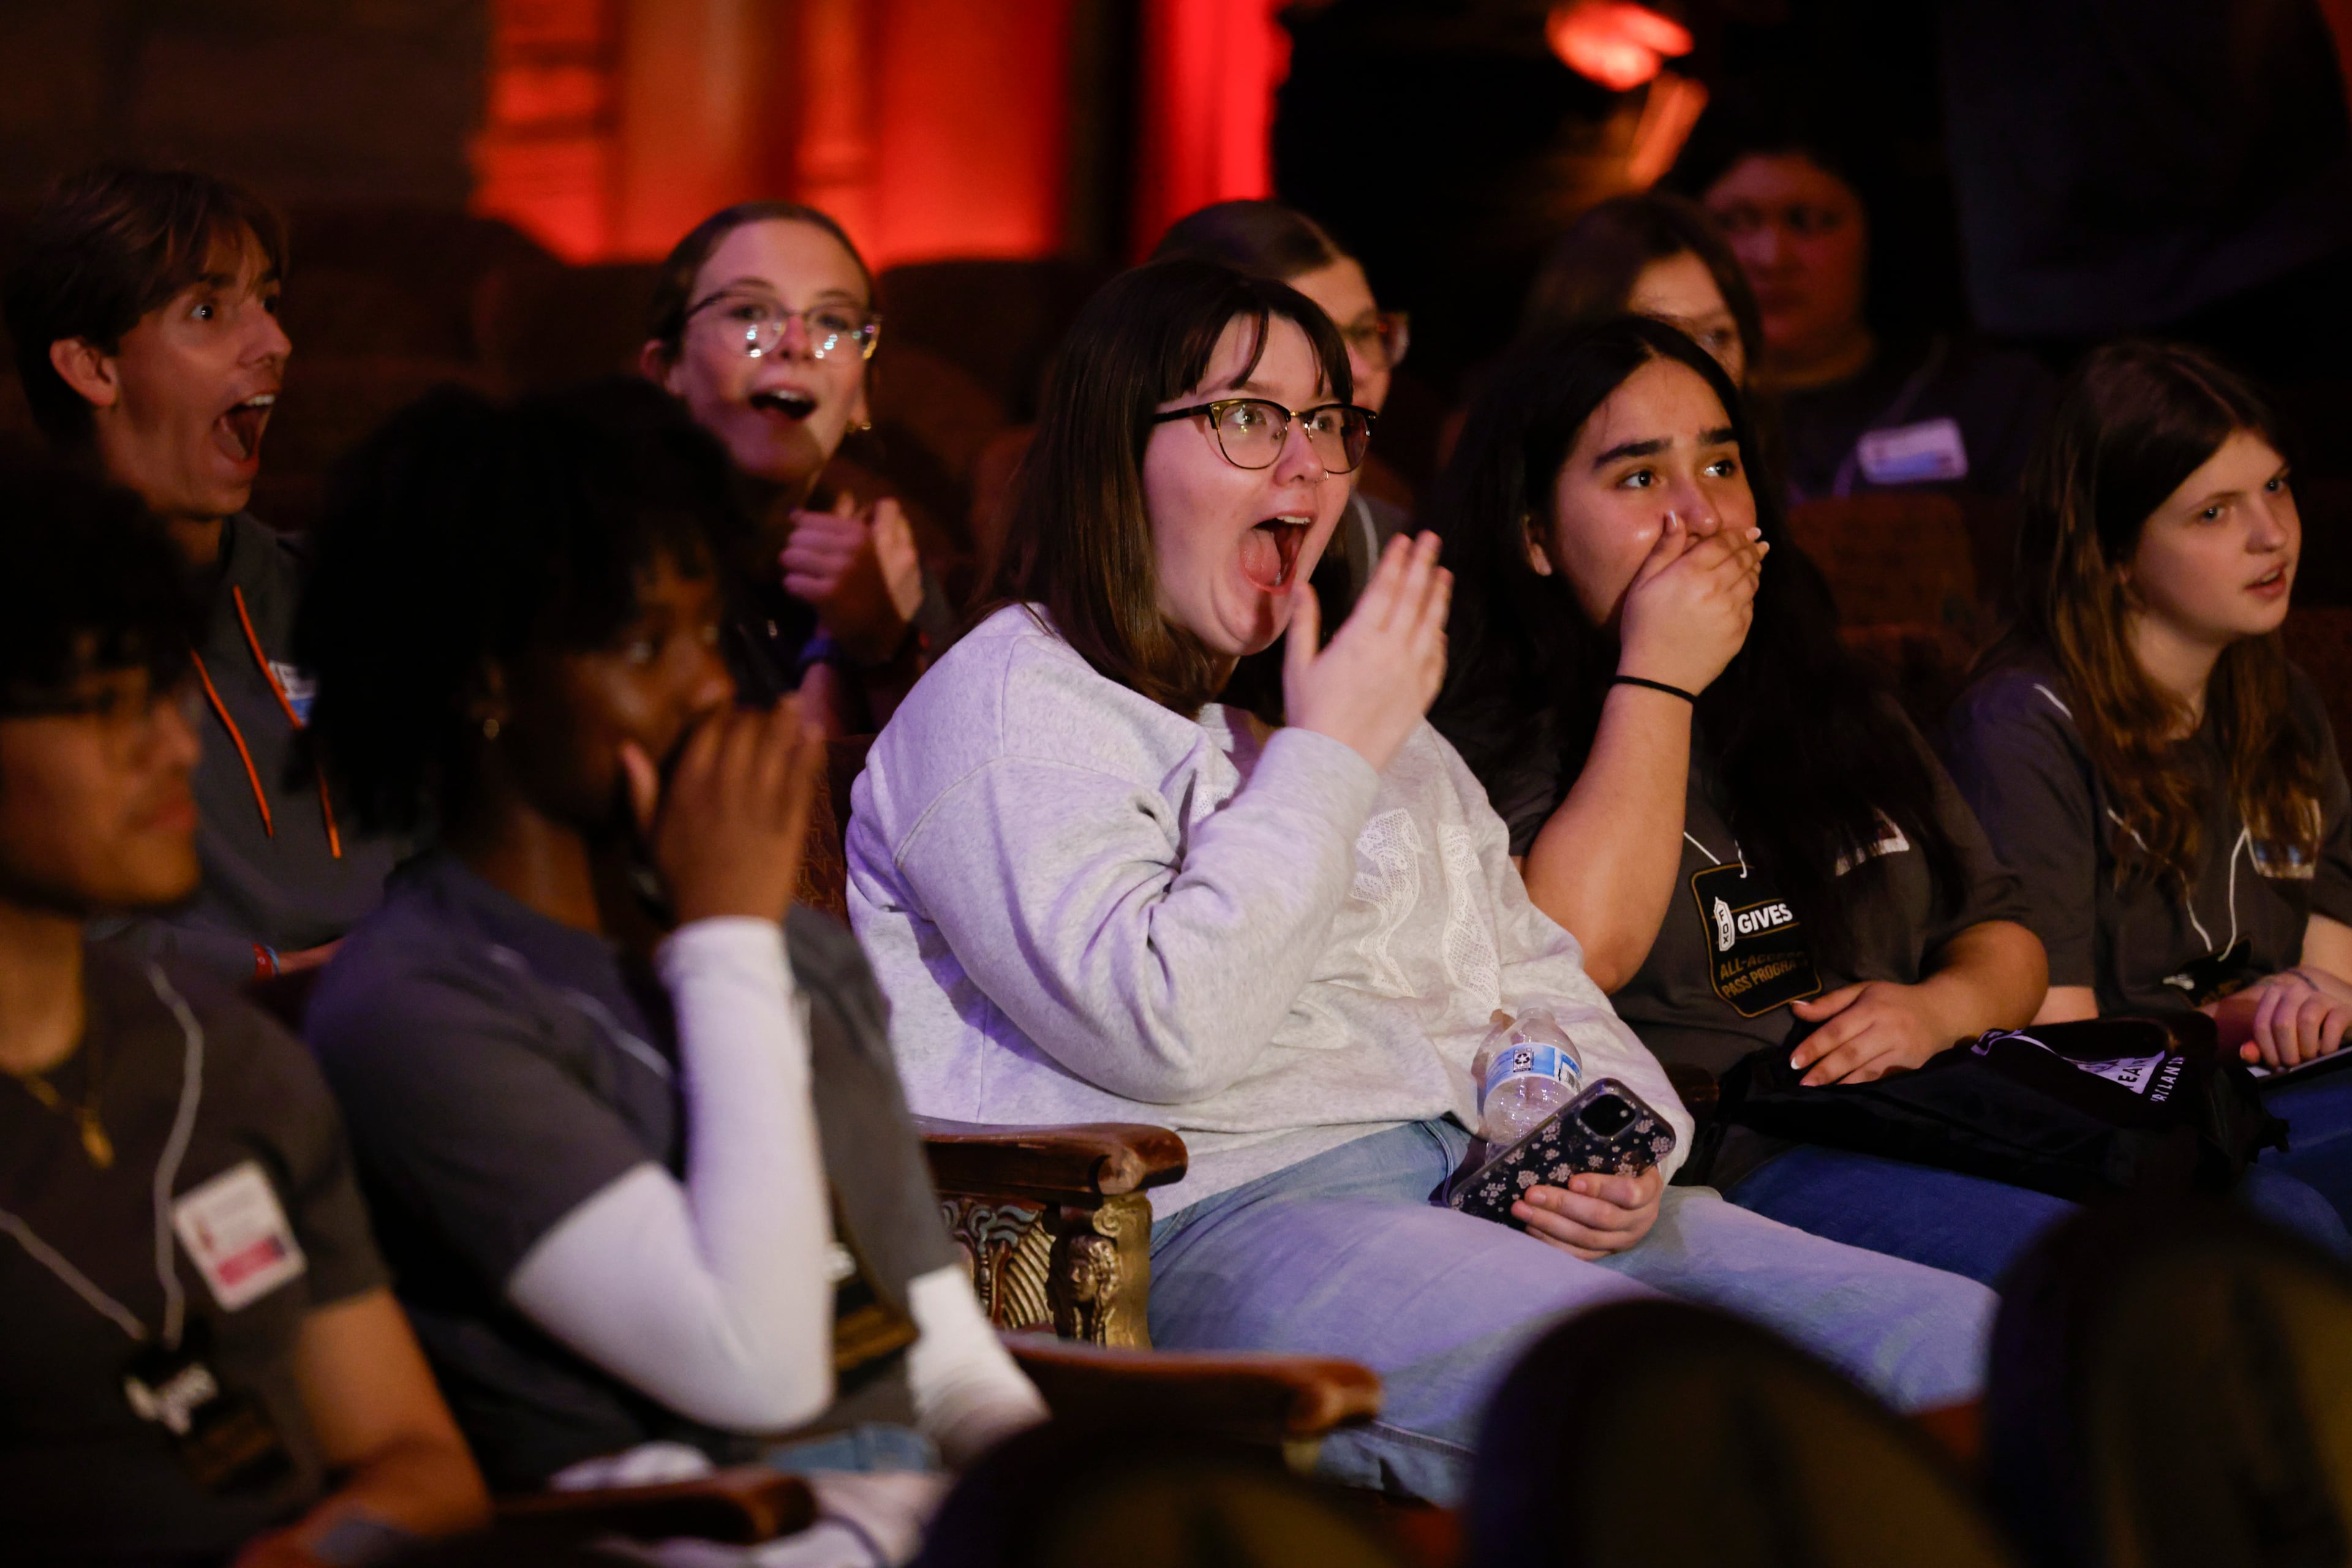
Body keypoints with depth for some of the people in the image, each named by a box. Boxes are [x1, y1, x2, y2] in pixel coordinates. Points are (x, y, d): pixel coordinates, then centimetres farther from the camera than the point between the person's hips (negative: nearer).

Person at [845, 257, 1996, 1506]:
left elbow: (1536, 981, 29)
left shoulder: (1373, 706, 28)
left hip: (1503, 1188, 8)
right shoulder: (1004, 704, 2)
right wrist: (1327, 759, -5)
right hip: (1222, 1220, -8)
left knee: (1973, 1351, -13)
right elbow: (1164, 1026, -14)